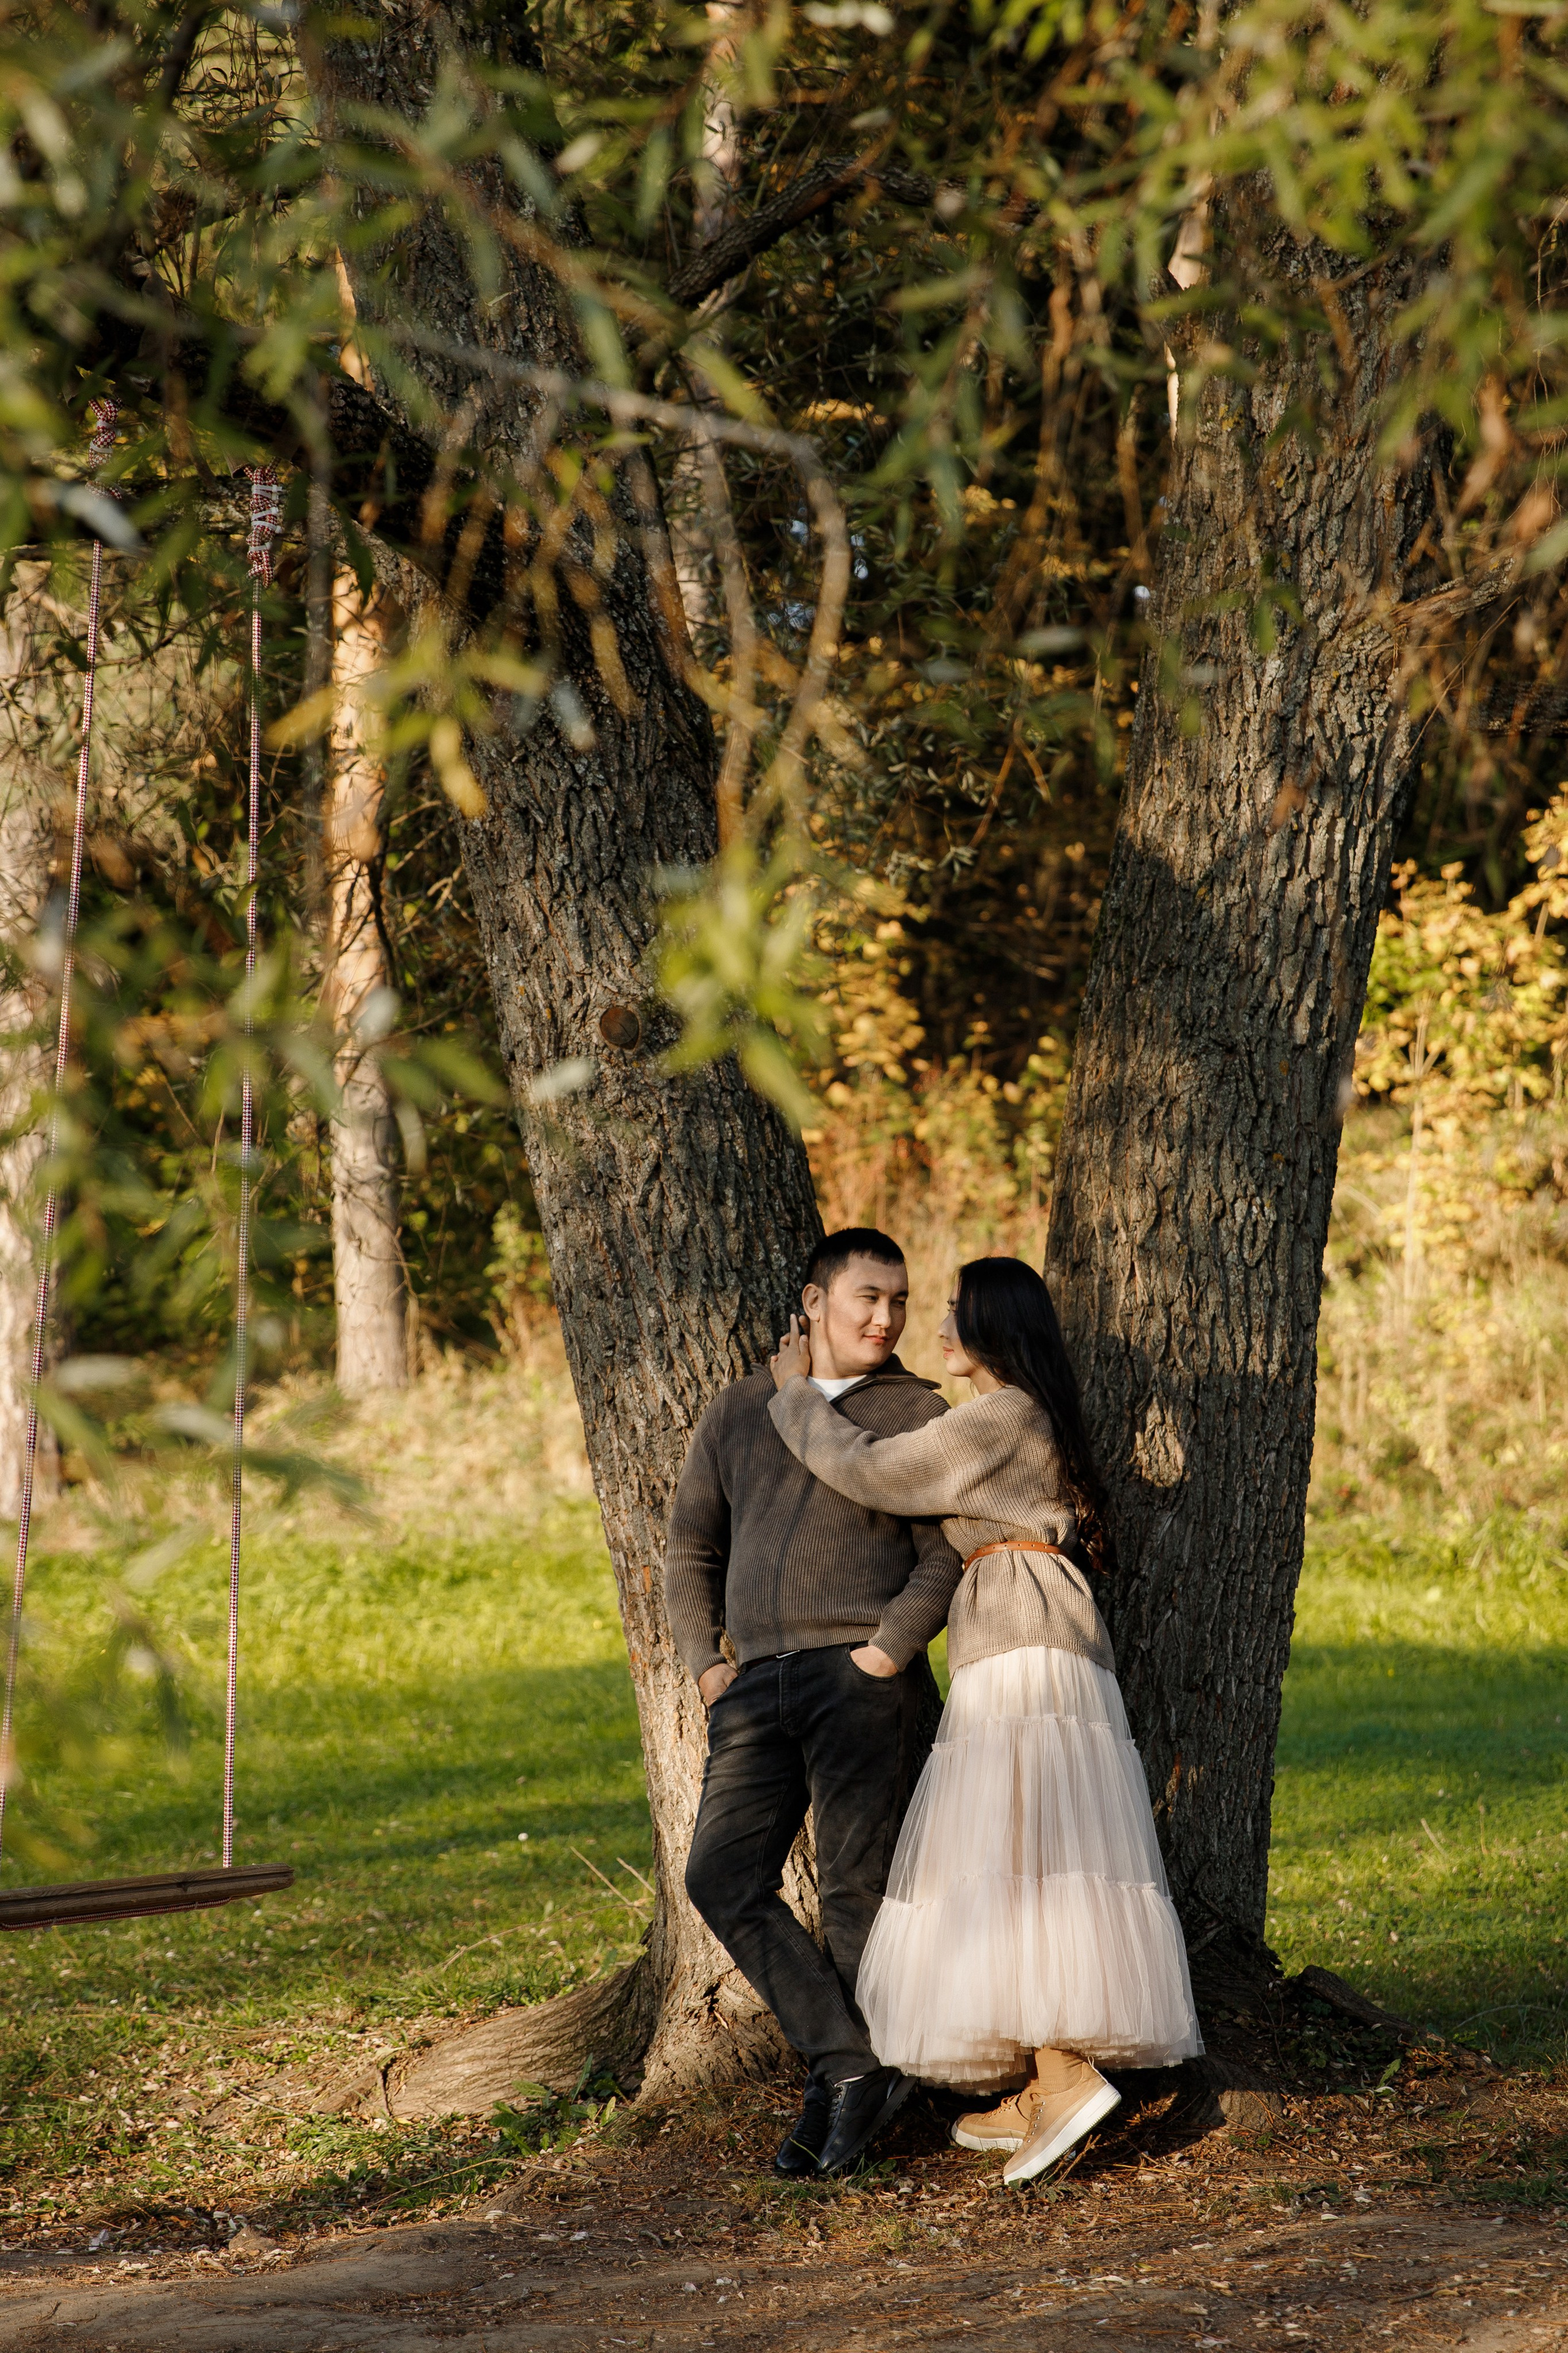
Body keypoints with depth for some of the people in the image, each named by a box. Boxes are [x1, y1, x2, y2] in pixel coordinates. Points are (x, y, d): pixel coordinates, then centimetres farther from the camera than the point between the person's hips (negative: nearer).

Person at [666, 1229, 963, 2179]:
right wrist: (707, 1666, 7)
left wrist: (886, 1657, -13)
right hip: (759, 1684, 4)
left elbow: (944, 1561, 0)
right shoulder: (739, 1412, 17)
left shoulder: (918, 1413, 7)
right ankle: (853, 2065, -7)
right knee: (724, 1878, -9)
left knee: (857, 1887, -5)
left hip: (865, 1676, -4)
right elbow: (693, 1555, 21)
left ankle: (839, 2084, 6)